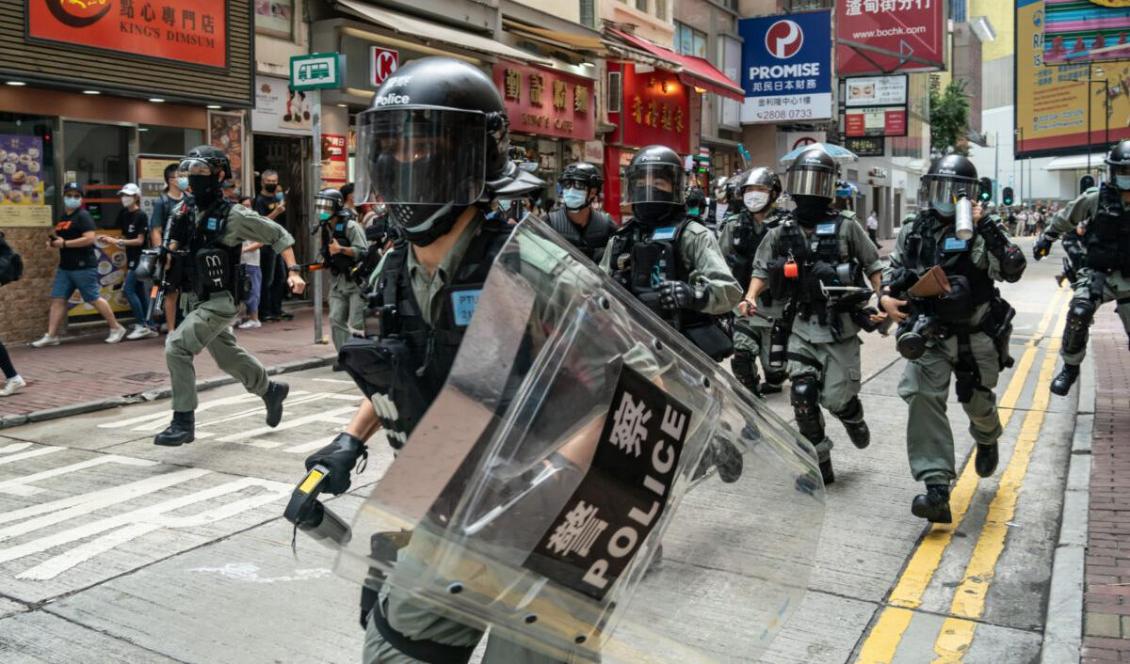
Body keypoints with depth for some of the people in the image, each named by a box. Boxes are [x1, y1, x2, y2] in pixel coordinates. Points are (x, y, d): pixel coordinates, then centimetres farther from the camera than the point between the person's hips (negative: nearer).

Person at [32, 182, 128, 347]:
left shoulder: (83, 216, -9)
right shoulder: (62, 217, 17)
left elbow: (89, 239, -21)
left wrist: (64, 243, -19)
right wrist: (53, 242, 8)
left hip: (84, 267, -8)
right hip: (65, 267, 8)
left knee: (94, 299, -4)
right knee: (57, 299, 3)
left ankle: (116, 329, 8)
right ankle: (51, 336, 6)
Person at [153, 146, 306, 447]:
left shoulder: (233, 215, -13)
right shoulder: (183, 213, 4)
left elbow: (279, 235, -5)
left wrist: (293, 271, -13)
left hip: (219, 301, -7)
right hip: (193, 300, 7)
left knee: (176, 347, -20)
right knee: (228, 357, 20)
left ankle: (184, 422, -12)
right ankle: (271, 390, 43)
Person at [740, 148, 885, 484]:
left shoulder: (846, 227, -4)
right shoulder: (782, 232, 5)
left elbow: (873, 266, 3)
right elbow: (762, 268, 11)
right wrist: (750, 298, -5)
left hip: (840, 328, -2)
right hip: (802, 327, 3)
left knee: (836, 398, -1)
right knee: (802, 395, -5)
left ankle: (854, 418, 37)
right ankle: (820, 463, 12)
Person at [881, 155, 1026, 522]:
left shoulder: (983, 229, -6)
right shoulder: (913, 229, 3)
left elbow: (1013, 271, -19)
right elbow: (894, 268, 16)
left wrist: (987, 228, -26)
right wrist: (886, 296, -3)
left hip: (976, 336, -1)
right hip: (928, 334, 1)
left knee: (977, 402, 16)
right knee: (924, 399, -17)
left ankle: (987, 440, 53)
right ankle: (936, 488, -18)